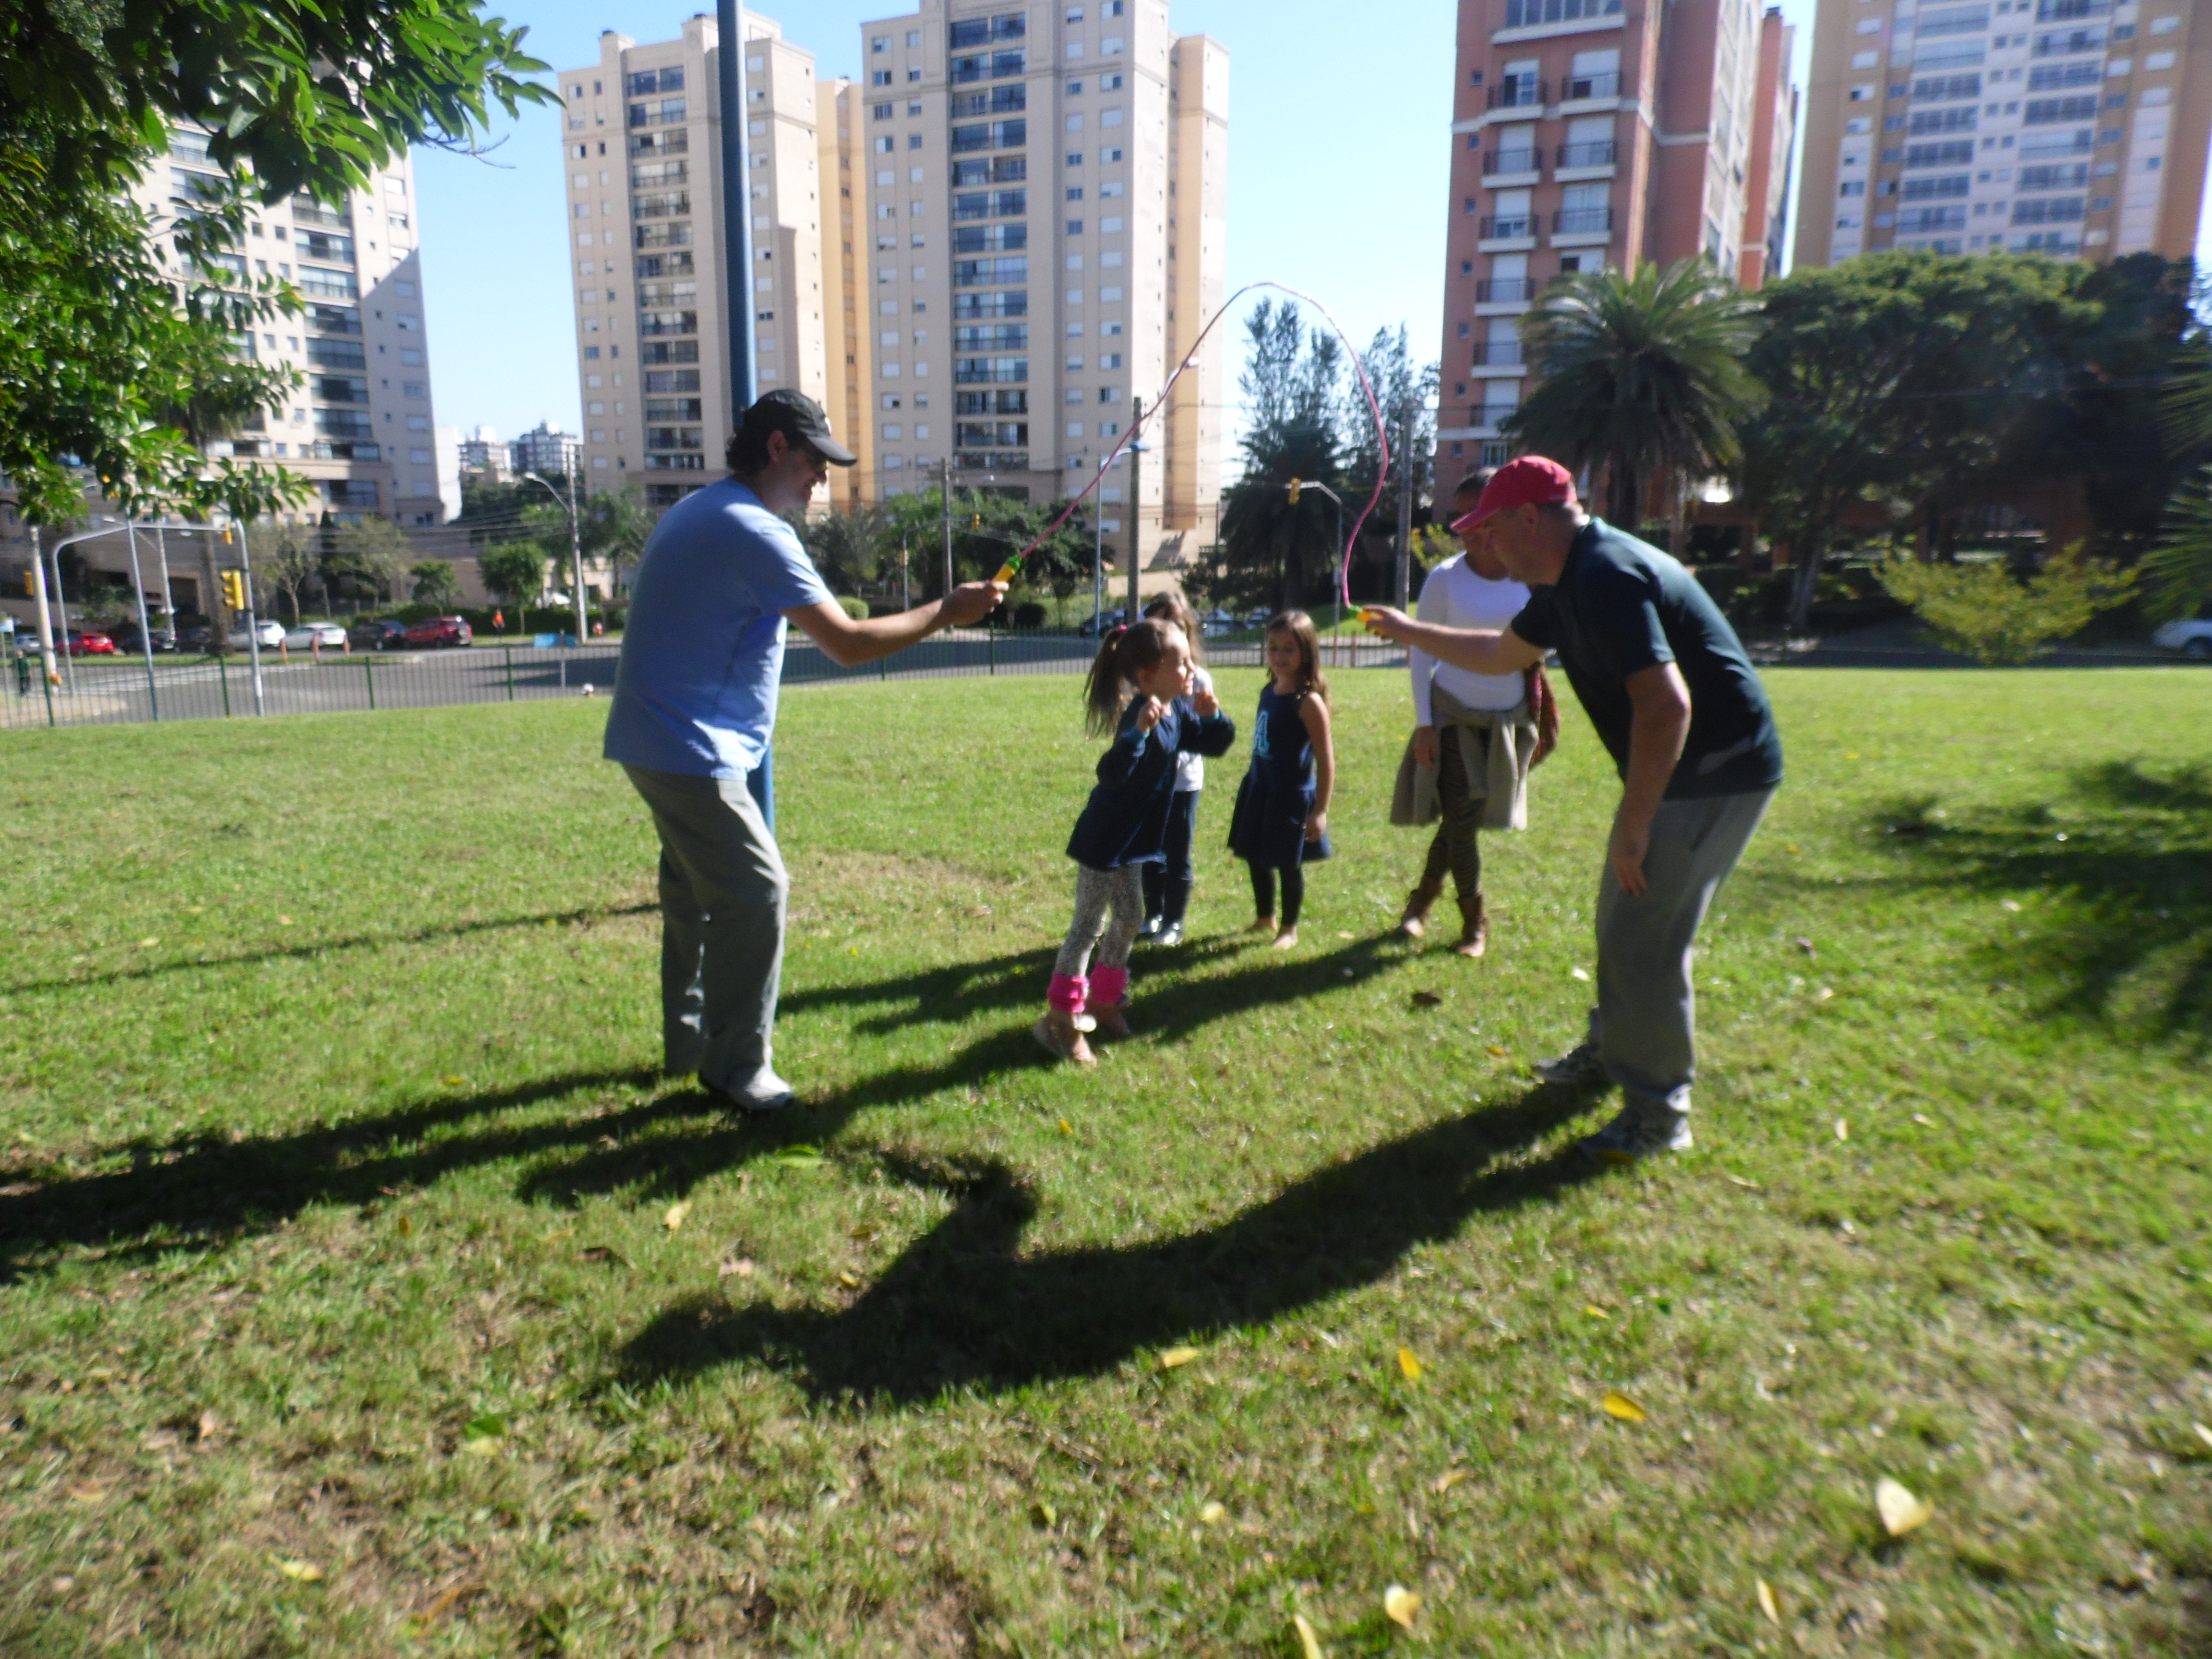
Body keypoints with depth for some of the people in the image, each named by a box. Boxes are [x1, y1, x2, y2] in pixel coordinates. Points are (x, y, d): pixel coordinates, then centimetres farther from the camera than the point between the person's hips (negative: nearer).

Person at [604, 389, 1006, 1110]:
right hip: (691, 751, -10)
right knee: (754, 892, -6)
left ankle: (690, 1042, 31)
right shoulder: (754, 532, -18)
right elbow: (849, 645, -22)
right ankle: (736, 1066, 4)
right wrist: (946, 612, -13)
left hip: (660, 741, 10)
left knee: (698, 890, 18)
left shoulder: (696, 511, 13)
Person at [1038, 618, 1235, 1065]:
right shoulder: (1139, 716, -26)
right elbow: (1112, 773, -39)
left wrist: (1211, 715, -10)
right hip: (1105, 841, -9)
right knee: (1088, 926, -2)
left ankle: (1101, 1000, 34)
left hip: (1134, 839, 9)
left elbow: (1215, 744, 10)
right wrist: (1139, 731, -53)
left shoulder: (1179, 711, 0)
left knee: (1128, 920, 18)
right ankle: (1060, 1020, 8)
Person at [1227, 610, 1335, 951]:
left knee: (1288, 864, 7)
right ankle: (1265, 917, 40)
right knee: (1256, 857, 18)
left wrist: (1321, 811, -19)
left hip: (1292, 795, -7)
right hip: (1259, 788, 7)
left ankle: (1289, 928, 27)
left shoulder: (1309, 702, -19)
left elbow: (1326, 760, -18)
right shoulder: (1268, 692, 3)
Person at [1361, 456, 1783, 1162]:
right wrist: (1413, 633, 28)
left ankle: (1657, 1114, 8)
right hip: (1679, 768, 10)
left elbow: (1666, 704, -32)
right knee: (1622, 916, 20)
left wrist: (1633, 827, -26)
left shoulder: (1606, 576, -24)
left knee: (1645, 939, -6)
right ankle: (1611, 1046, 39)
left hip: (1715, 772, -10)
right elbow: (1503, 653, 26)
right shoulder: (1569, 580, 9)